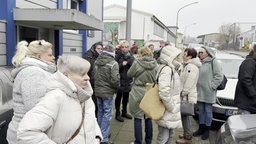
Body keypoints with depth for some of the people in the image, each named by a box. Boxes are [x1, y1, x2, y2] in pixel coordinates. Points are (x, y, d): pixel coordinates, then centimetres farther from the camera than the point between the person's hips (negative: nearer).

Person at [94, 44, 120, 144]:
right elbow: (115, 79, -21)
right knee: (107, 114, 3)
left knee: (100, 112, 19)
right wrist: (117, 87, -2)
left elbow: (94, 75, 8)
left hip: (97, 91, 7)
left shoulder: (96, 62, 2)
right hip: (108, 92, -6)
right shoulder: (113, 63, -18)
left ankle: (99, 134, 32)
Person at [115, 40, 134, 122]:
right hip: (120, 80, -4)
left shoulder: (130, 55, 5)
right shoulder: (118, 56, -6)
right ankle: (117, 114, 19)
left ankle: (124, 112, 33)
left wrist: (128, 61, -22)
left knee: (126, 97, 16)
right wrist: (122, 64, -24)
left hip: (128, 80, 4)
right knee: (119, 97, 6)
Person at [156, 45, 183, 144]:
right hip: (167, 111, -10)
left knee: (170, 135, 22)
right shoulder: (166, 69, -21)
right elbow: (164, 92, -32)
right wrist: (172, 108, -20)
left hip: (170, 110, 10)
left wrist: (173, 106, 15)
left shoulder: (170, 68, 11)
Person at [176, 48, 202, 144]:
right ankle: (187, 134, 32)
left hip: (188, 96, -10)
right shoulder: (189, 65, 14)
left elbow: (189, 84, -24)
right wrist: (182, 93, 17)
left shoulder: (191, 67, -19)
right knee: (185, 116, 18)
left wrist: (182, 94, -16)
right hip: (187, 95, 10)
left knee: (185, 116, 1)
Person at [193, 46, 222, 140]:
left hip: (208, 93, -5)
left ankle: (207, 130, 20)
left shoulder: (213, 62, -8)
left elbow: (219, 76, -12)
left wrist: (212, 86, -14)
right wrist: (196, 85, 6)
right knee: (201, 110, 15)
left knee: (208, 111, 5)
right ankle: (201, 128, 28)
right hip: (199, 92, 6)